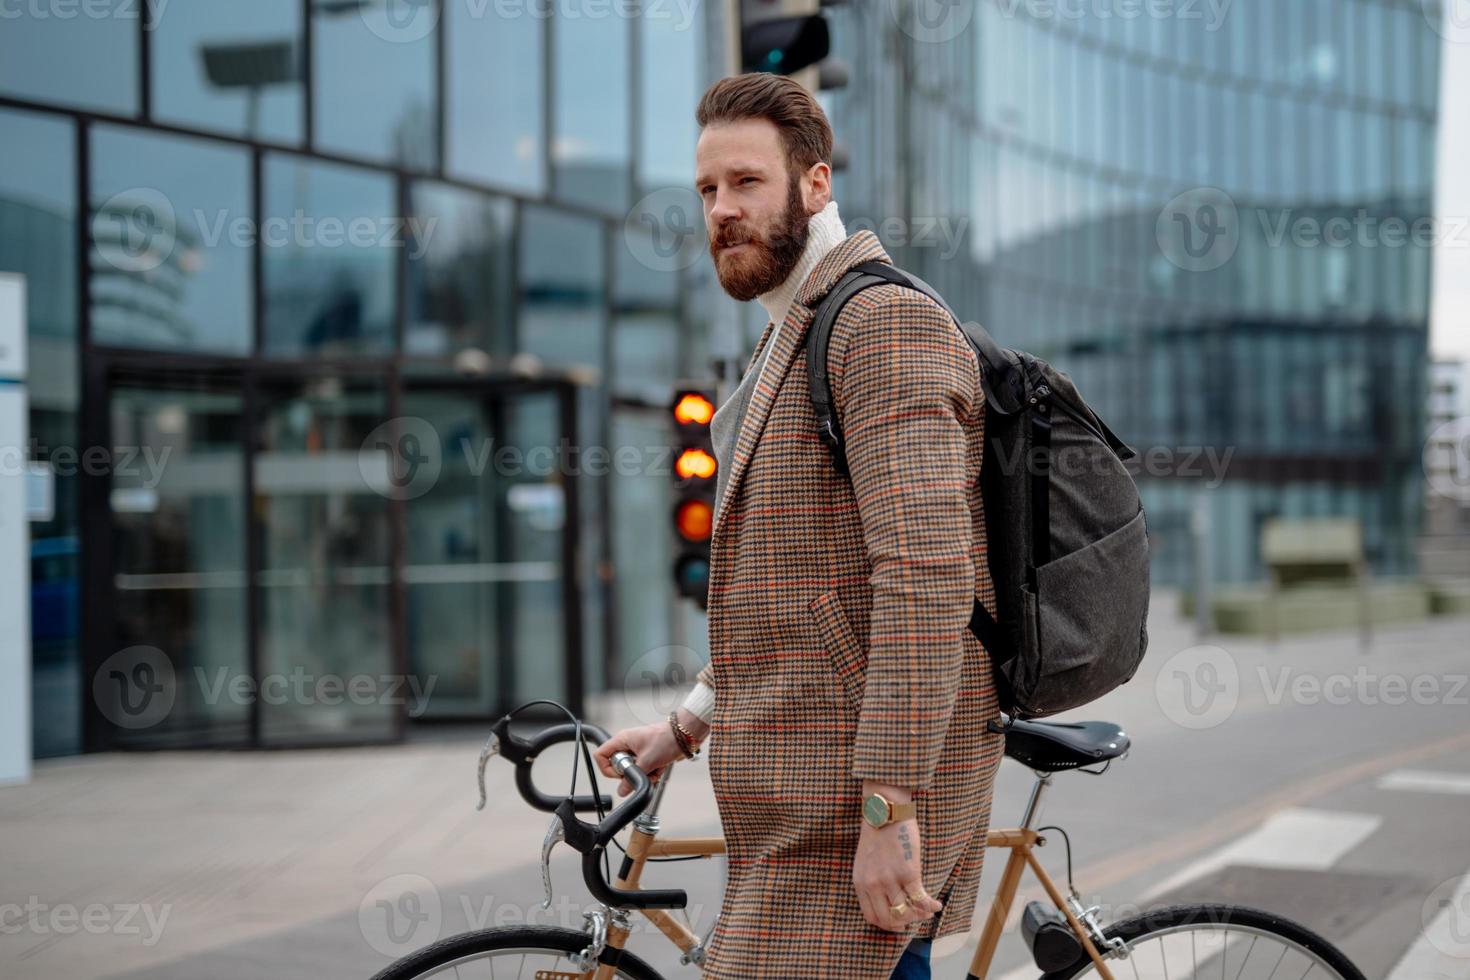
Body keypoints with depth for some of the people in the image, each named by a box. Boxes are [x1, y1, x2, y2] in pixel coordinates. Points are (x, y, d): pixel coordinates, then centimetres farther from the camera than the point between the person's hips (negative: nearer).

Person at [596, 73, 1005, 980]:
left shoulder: (887, 322, -13)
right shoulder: (794, 337, 21)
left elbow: (927, 573, -23)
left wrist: (890, 810, -26)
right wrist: (694, 722, 19)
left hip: (861, 791, -10)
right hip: (814, 786, 10)